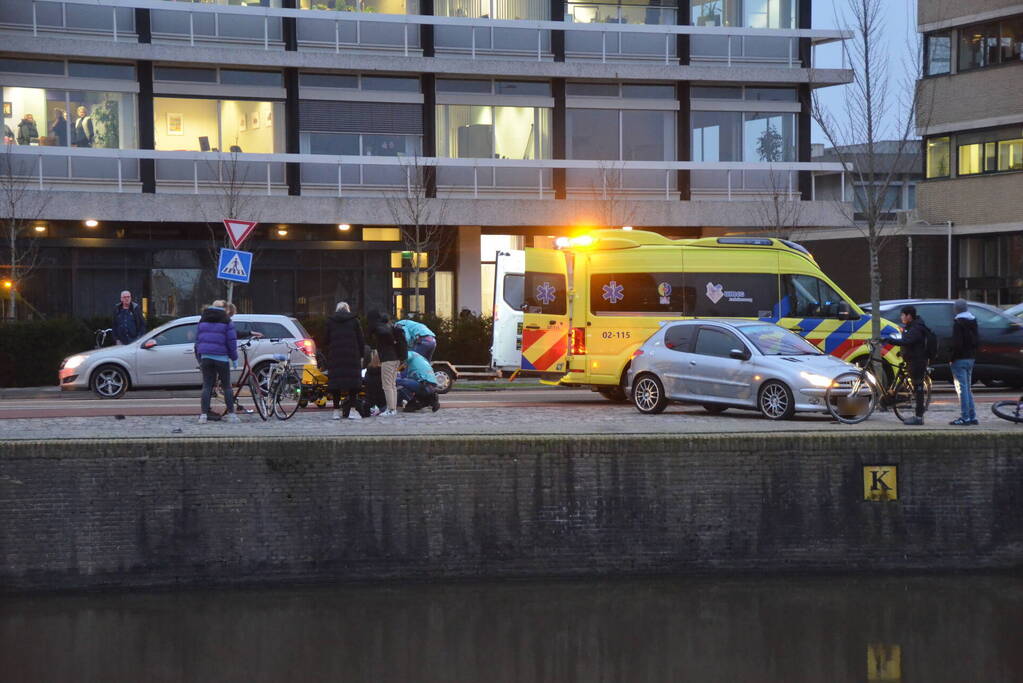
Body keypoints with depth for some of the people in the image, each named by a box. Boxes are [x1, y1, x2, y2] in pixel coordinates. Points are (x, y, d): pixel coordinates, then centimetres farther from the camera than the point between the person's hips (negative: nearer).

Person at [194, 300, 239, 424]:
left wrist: (199, 358, 18)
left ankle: (204, 414, -3)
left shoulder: (202, 321, 11)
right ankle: (231, 414, 8)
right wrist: (234, 358, 5)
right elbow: (232, 341, -4)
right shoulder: (226, 321, -1)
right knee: (226, 386, 6)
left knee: (206, 386, 4)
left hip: (205, 357, 3)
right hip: (221, 357, -3)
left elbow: (197, 339, 13)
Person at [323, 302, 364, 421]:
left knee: (336, 382, 4)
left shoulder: (330, 321, 7)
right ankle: (351, 409, -5)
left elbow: (325, 341, 7)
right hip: (352, 357, -1)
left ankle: (336, 410, 1)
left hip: (335, 357, 1)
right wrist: (361, 356, 8)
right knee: (353, 380, 2)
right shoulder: (354, 320, 6)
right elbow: (360, 339, 4)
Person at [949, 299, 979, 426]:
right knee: (967, 388, 15)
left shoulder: (958, 323, -14)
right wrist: (973, 354, 16)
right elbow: (978, 341, 13)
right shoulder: (973, 321, 12)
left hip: (960, 358, -8)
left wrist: (952, 357, -10)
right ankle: (972, 417, 15)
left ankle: (964, 417, -8)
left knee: (962, 389, -7)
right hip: (971, 358, 8)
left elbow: (957, 343, -20)